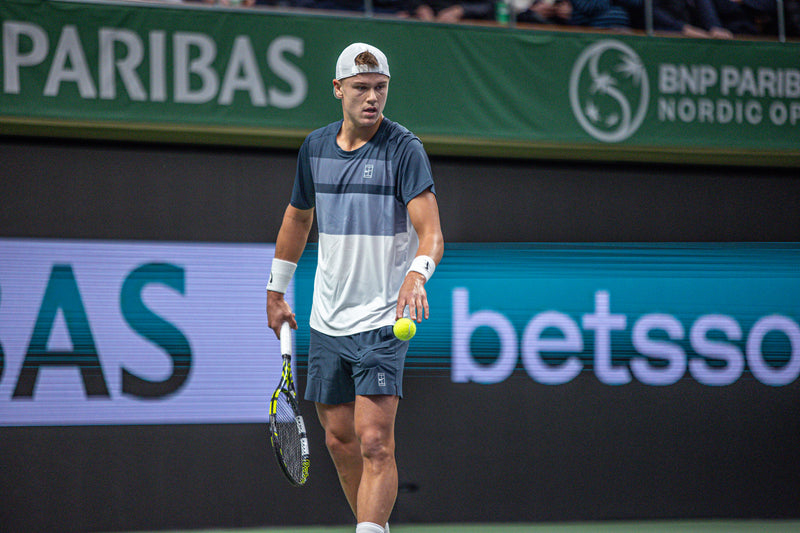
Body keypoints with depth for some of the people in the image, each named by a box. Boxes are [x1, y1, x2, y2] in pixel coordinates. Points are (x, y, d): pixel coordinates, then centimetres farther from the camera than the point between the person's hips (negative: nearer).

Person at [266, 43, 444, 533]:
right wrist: (277, 290, 25)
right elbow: (298, 218, 22)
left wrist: (417, 273, -40)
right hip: (326, 322, 6)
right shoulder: (315, 147, 7)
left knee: (374, 442, -15)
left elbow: (431, 231, -20)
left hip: (384, 321, -6)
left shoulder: (404, 148, -10)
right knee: (339, 438, 11)